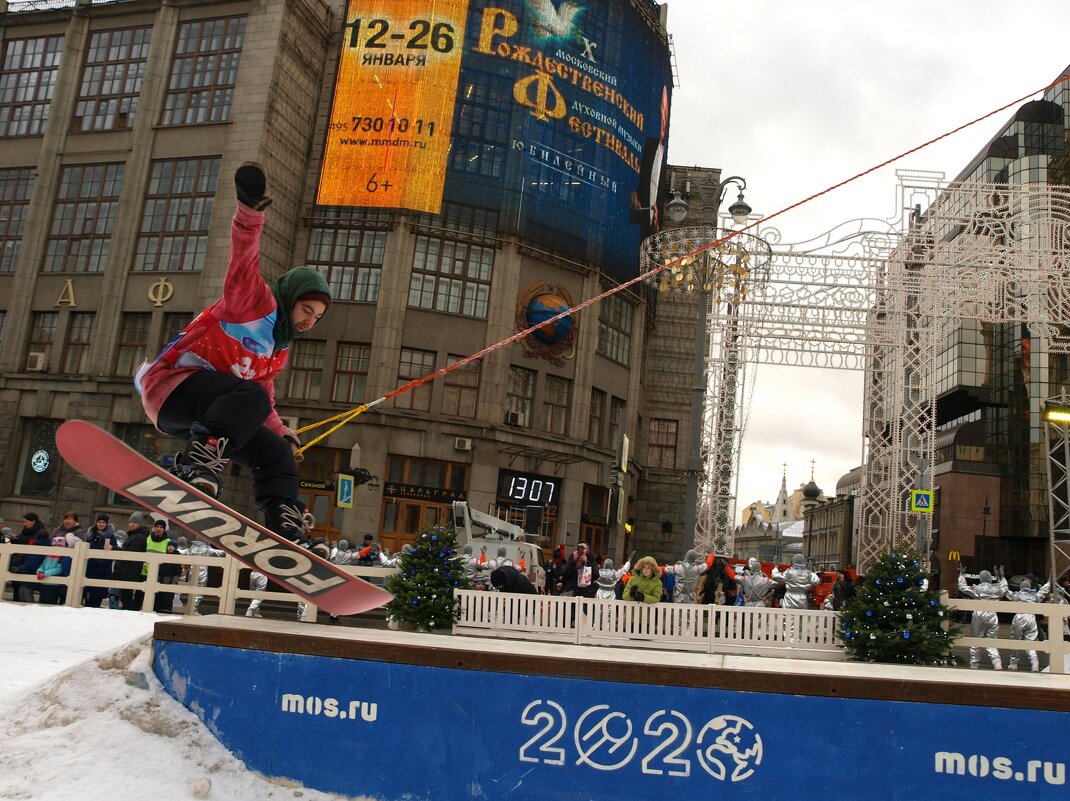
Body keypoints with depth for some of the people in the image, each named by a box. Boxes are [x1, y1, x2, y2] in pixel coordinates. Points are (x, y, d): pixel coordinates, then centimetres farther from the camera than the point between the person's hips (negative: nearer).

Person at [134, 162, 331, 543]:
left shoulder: (280, 348, 21)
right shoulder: (256, 302, -5)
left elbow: (265, 394, 33)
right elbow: (244, 258, -23)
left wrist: (281, 430, 23)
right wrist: (250, 211, -38)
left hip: (204, 412, 10)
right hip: (170, 383, -10)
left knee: (277, 453, 5)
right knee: (250, 395, -36)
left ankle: (284, 528, 0)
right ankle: (198, 467, -49)